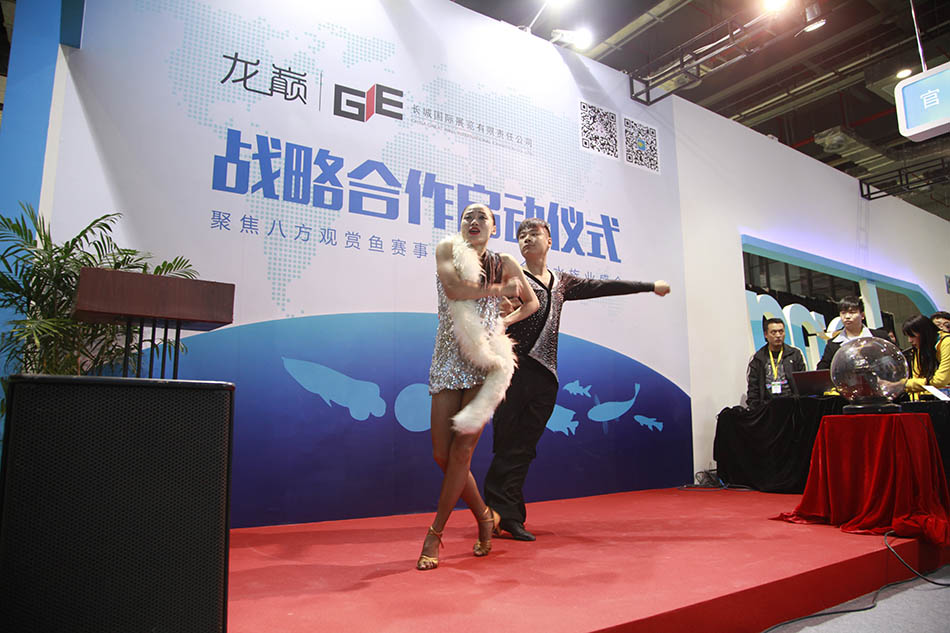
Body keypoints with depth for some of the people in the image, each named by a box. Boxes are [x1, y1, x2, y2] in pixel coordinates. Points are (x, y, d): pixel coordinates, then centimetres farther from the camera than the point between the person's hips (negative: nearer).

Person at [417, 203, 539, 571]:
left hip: (486, 360, -1)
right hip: (448, 360, 2)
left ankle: (435, 534, 6)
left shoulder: (505, 264, 9)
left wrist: (505, 320, 9)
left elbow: (532, 302, 23)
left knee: (461, 450, -9)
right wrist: (500, 289, -5)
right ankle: (485, 516, 23)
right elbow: (454, 289, -13)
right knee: (442, 455, 0)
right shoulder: (446, 250, 7)